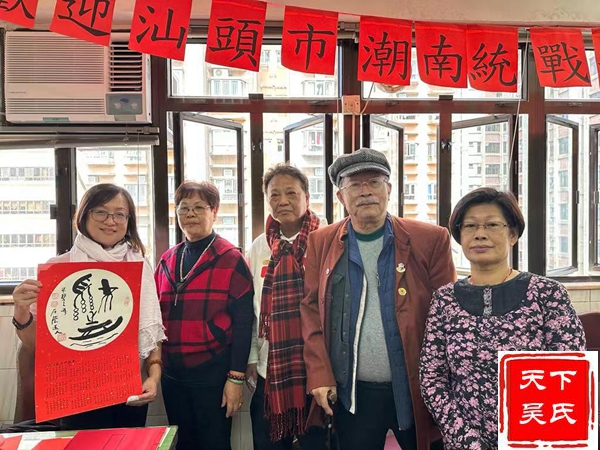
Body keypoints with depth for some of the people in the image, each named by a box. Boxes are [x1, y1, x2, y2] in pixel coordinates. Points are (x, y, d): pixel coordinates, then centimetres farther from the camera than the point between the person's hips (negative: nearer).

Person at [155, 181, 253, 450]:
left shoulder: (231, 259, -9)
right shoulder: (168, 260, 7)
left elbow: (243, 321, -11)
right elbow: (156, 313, 14)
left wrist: (236, 377, -13)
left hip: (213, 373, -5)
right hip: (173, 373, 5)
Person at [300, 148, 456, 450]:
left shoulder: (431, 240, -4)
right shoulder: (321, 242, 1)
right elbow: (311, 309, 2)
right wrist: (319, 374, -5)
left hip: (416, 391, -1)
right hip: (352, 394, 1)